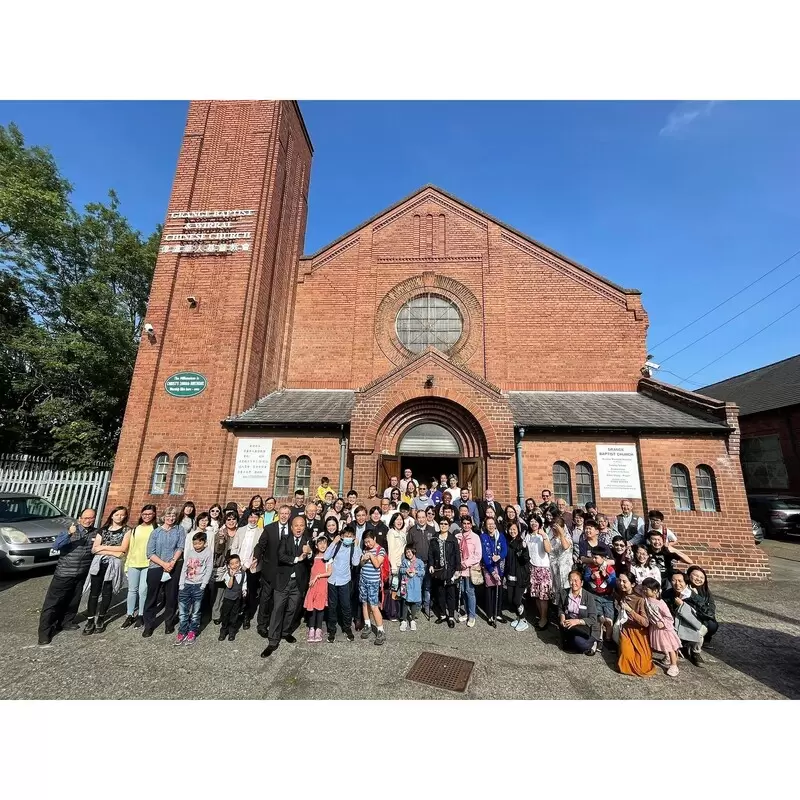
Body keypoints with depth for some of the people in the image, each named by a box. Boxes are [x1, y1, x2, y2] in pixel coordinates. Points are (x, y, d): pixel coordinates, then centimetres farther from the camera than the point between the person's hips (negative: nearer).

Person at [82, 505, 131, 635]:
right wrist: (113, 552, -12)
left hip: (114, 564, -2)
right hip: (98, 563, 2)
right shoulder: (103, 530, 10)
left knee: (107, 593, 6)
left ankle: (101, 619, 22)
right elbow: (94, 549, 2)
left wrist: (103, 547, -4)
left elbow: (123, 548, -8)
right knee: (94, 592, 1)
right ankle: (90, 621, 11)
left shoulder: (126, 530, 2)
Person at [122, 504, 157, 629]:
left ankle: (141, 615, 15)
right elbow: (131, 547, 14)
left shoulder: (156, 529, -5)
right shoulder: (136, 528, 10)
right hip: (133, 563, 4)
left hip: (148, 564, -4)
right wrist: (127, 563, 11)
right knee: (132, 590, 11)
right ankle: (130, 615, 24)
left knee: (143, 591, -1)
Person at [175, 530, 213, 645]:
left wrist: (203, 585, -9)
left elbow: (209, 570, -6)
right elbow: (184, 568, 7)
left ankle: (192, 632, 21)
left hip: (198, 585, -3)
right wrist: (181, 584, 0)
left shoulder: (208, 552, -6)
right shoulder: (189, 552, 5)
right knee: (182, 611, 6)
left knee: (195, 611, 7)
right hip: (185, 584, 3)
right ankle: (182, 632, 18)